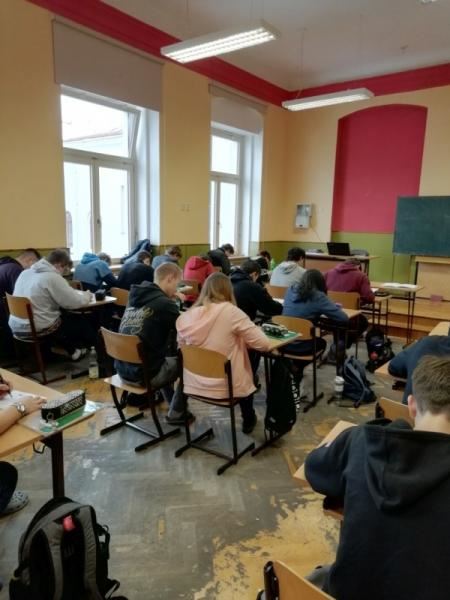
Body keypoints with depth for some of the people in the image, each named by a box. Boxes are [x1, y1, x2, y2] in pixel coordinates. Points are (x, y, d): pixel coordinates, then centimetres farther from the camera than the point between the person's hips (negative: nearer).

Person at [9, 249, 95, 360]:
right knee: (83, 322, 12)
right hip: (38, 329, -8)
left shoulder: (25, 273, 7)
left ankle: (70, 348, 32)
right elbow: (75, 303, -16)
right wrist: (87, 295, 5)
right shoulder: (53, 277, -18)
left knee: (66, 315, 26)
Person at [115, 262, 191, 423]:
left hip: (123, 368, 8)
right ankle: (176, 413, 22)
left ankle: (172, 402, 47)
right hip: (143, 373, -8)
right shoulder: (165, 303, -18)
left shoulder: (136, 295, 6)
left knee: (166, 360, 33)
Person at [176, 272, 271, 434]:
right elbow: (264, 344, -15)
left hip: (193, 384, 4)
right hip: (225, 387, -4)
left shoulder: (186, 316, -5)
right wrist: (239, 338, 5)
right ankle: (248, 421, 45)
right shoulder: (231, 312, -17)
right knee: (249, 377, 30)